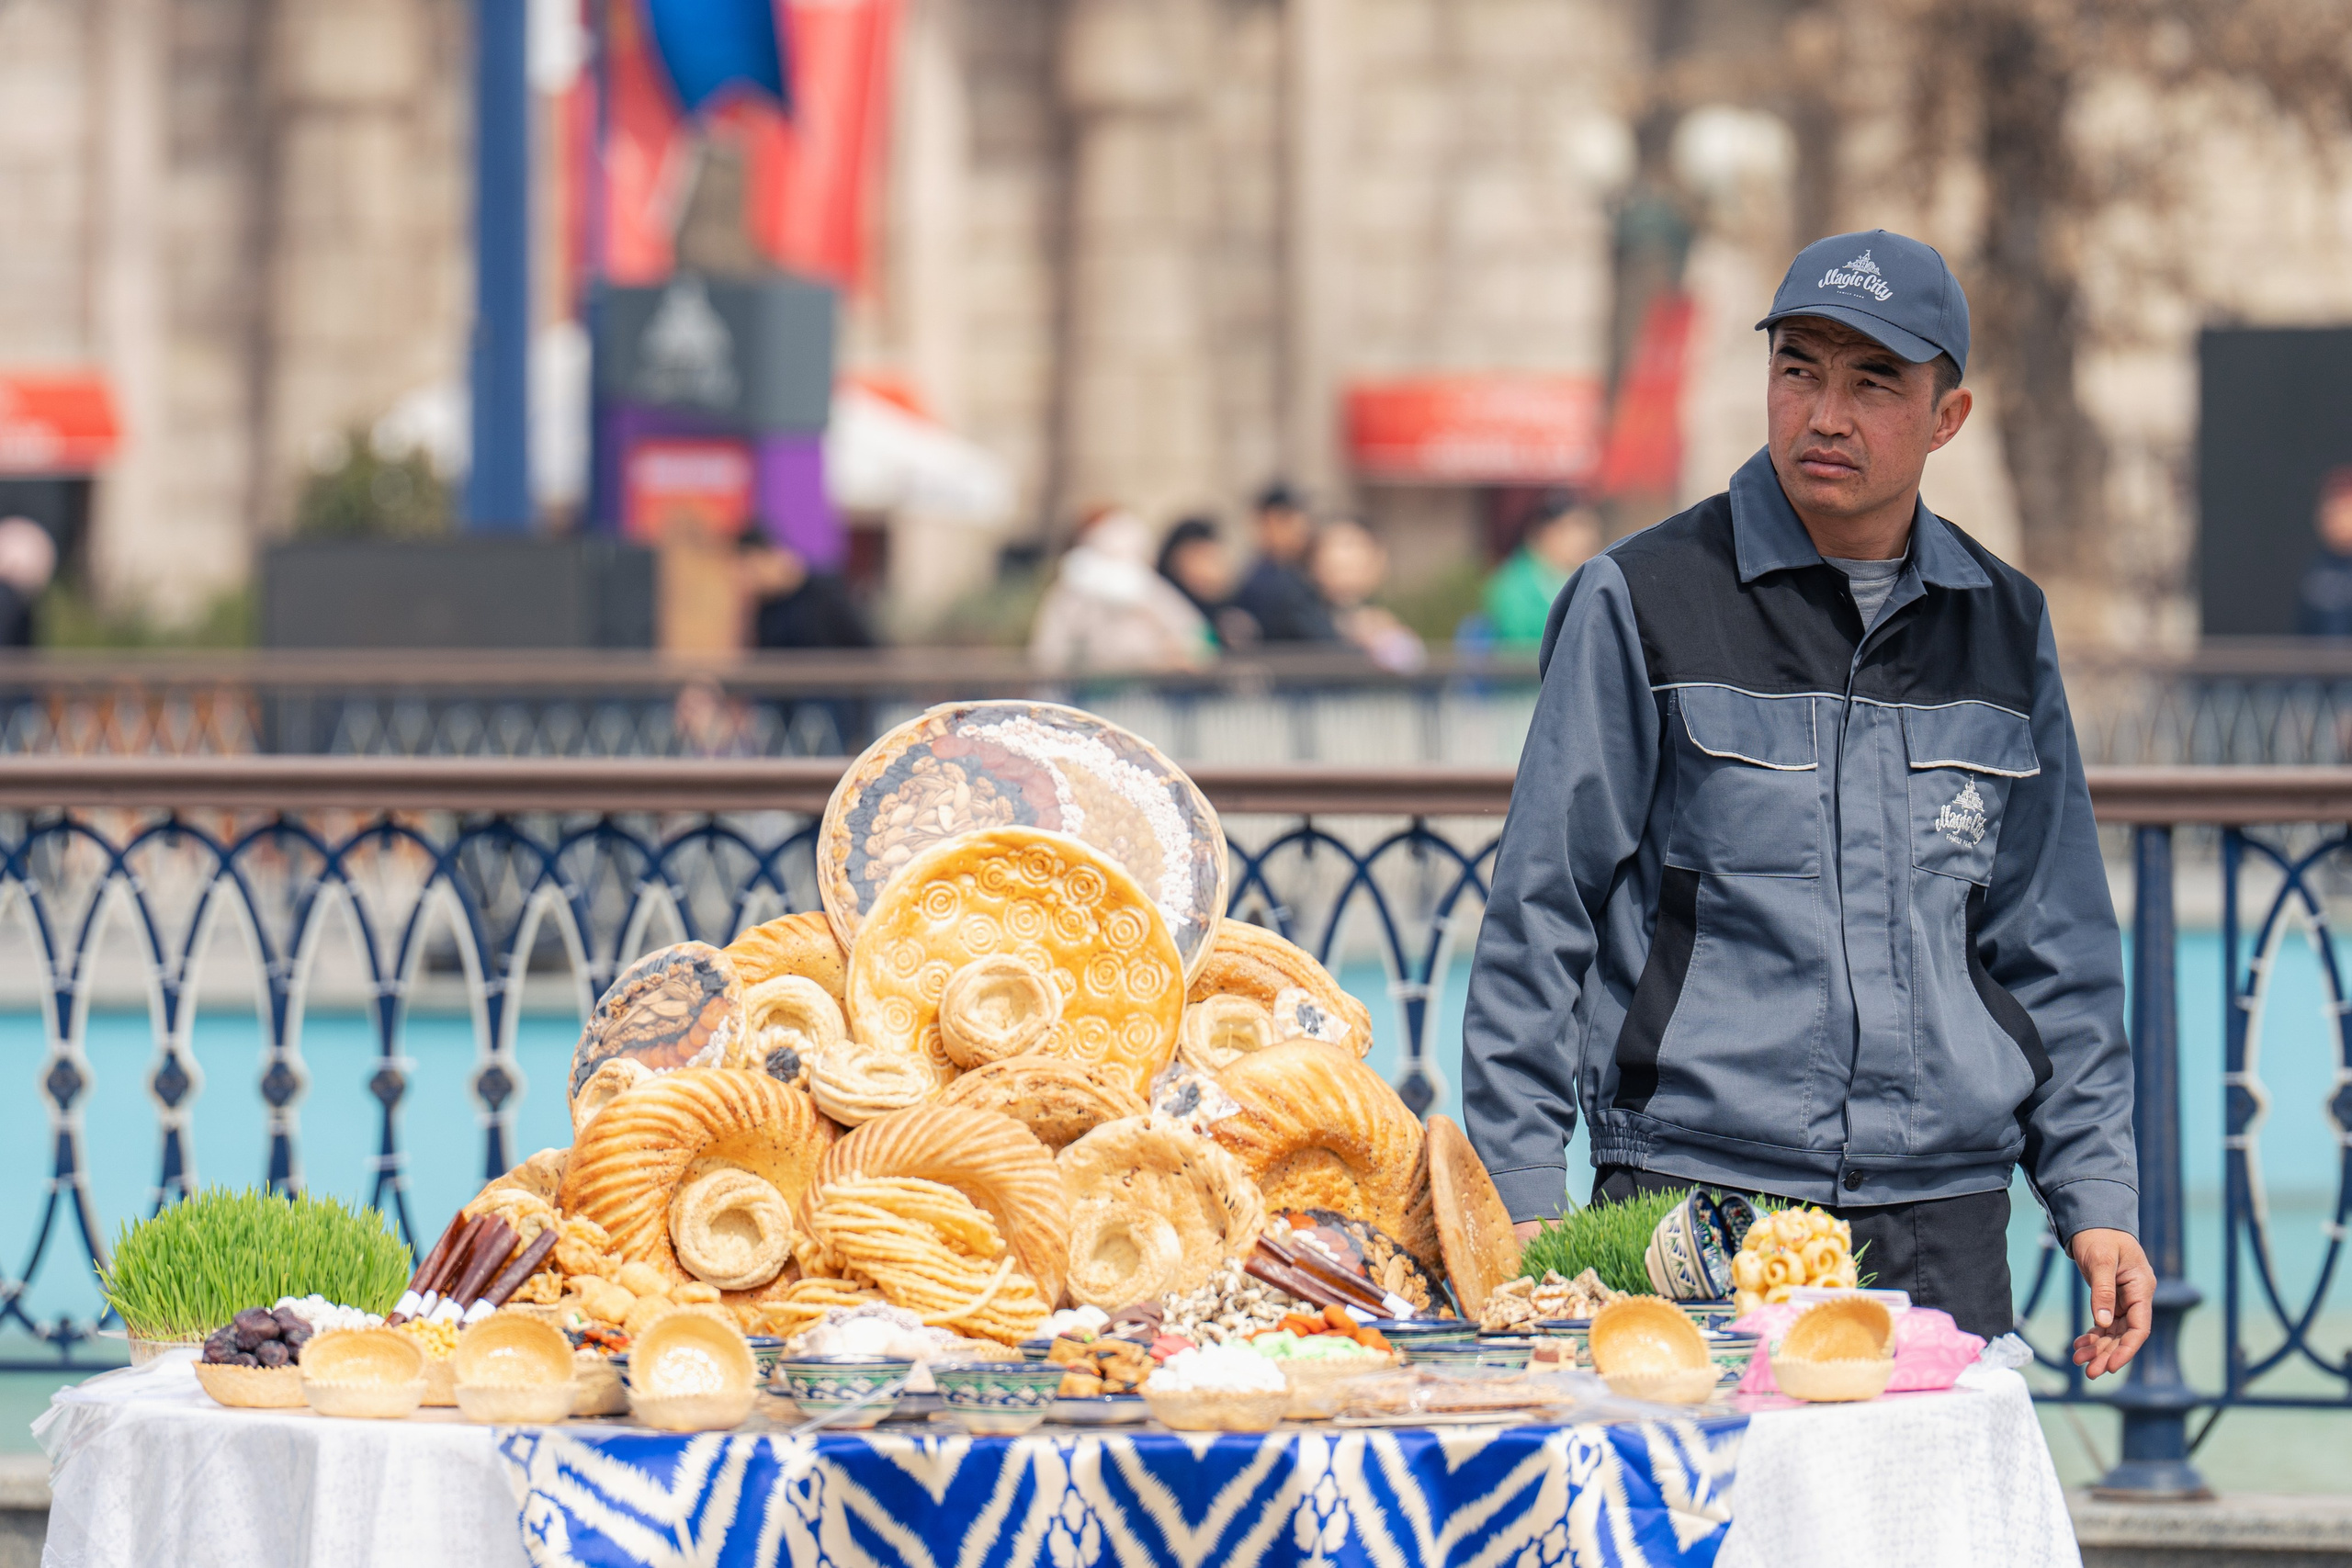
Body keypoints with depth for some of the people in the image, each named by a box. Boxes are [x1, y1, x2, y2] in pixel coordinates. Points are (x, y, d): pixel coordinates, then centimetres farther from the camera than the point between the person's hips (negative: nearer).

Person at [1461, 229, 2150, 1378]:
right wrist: (1519, 1192, -4)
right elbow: (1540, 913, 2)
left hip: (1944, 1228, 3)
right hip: (1694, 1201, -3)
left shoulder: (2002, 626, 13)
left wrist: (2095, 1194, 12)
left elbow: (2052, 945, 19)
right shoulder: (1641, 602, 1)